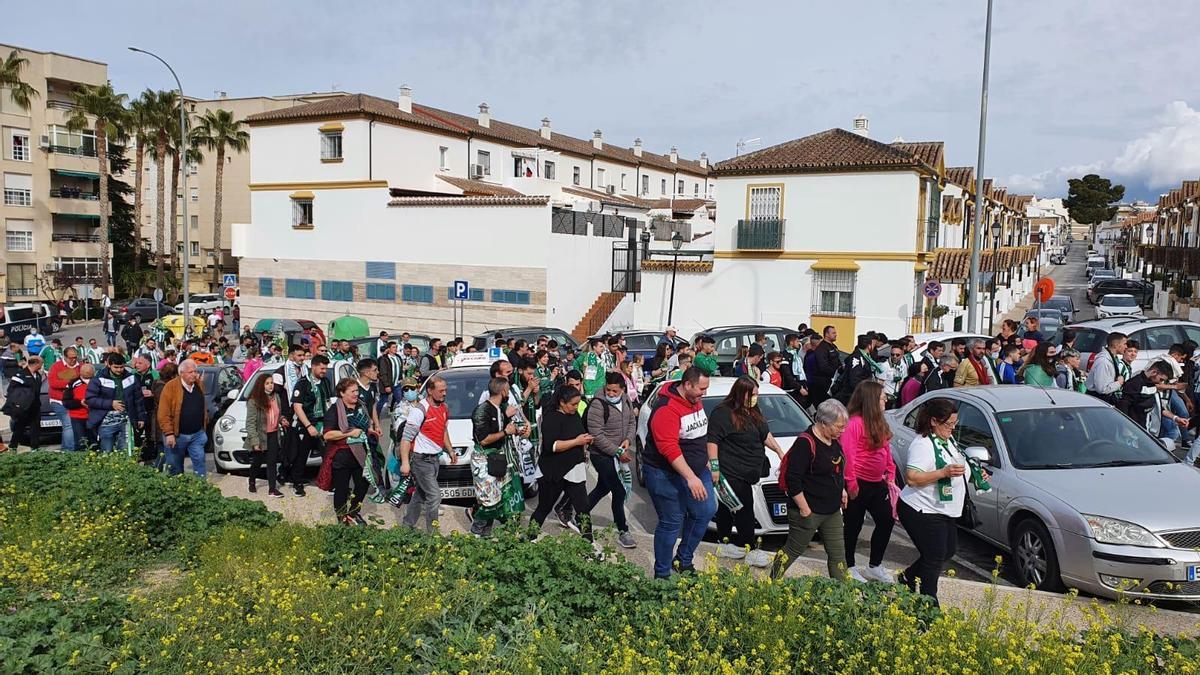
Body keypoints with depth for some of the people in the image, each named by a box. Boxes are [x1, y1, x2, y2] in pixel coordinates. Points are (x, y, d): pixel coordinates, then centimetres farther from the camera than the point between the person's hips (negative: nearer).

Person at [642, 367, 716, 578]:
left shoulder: (696, 401, 5)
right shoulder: (666, 409, -24)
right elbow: (669, 448, -31)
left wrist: (705, 462, 22)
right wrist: (690, 478, -35)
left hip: (696, 469, 9)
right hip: (665, 473, -9)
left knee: (706, 511, 8)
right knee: (671, 523, -4)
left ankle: (683, 560, 24)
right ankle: (662, 574, 10)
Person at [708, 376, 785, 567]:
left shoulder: (753, 412, 16)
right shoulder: (722, 413, -14)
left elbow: (766, 435, 23)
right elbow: (712, 440, -17)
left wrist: (779, 451, 14)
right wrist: (714, 466, -19)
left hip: (747, 471, 9)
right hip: (731, 472, -9)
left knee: (726, 507, 17)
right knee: (745, 510, -6)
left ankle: (724, 544, 25)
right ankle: (751, 551, 0)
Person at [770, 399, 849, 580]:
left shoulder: (834, 440, 6)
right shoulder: (806, 443, -21)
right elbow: (792, 478, -23)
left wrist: (841, 490, 16)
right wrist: (804, 508, -20)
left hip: (832, 510, 8)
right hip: (809, 511, -8)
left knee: (838, 554, 12)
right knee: (793, 550, 5)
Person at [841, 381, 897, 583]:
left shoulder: (878, 423, 10)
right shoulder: (855, 422, -19)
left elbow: (887, 451, 16)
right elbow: (848, 454, -22)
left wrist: (890, 476, 10)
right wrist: (851, 483, -21)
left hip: (877, 483, 9)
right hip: (859, 484, -9)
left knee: (887, 520, 12)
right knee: (854, 526, 5)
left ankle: (874, 566, 27)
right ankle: (850, 568, 21)